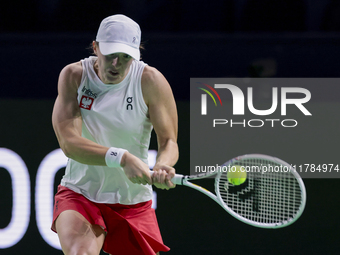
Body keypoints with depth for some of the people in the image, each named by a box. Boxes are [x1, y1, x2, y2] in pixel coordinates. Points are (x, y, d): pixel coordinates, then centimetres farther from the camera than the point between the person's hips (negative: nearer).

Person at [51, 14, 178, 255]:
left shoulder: (150, 81, -11)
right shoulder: (74, 76, -10)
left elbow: (168, 141, -8)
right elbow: (69, 142, -20)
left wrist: (162, 166, -34)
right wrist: (122, 158, -35)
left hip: (134, 202, 2)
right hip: (79, 194, -2)